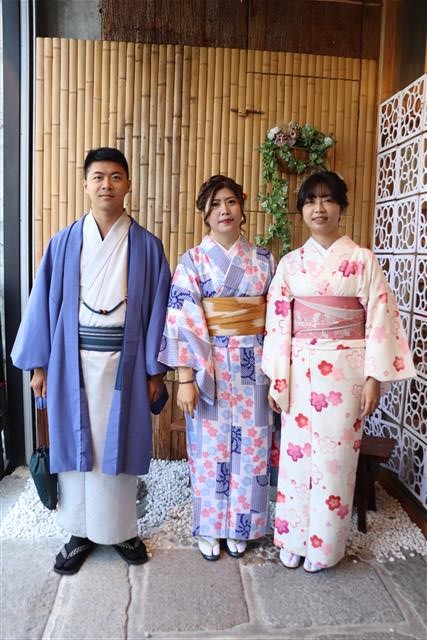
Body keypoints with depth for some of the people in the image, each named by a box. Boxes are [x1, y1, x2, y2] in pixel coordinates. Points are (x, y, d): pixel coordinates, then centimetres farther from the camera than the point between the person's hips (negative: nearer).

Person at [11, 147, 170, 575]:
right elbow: (43, 304, 4)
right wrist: (39, 364, 2)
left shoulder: (146, 246, 0)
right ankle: (80, 533, 28)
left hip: (125, 363, -1)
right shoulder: (64, 243, 2)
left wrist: (154, 370, -2)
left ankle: (121, 530, 29)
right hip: (73, 362, 1)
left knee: (119, 447, 10)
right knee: (76, 446, 10)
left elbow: (157, 310, 0)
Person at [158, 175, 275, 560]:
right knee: (210, 446, 8)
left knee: (249, 447, 10)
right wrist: (185, 379, -13)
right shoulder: (192, 261, -3)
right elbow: (182, 322, -8)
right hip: (209, 368, -2)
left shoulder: (263, 260, 5)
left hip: (253, 368, 3)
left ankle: (239, 527, 30)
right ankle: (209, 528, 29)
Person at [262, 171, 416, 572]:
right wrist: (276, 378, -1)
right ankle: (292, 540, 28)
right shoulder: (290, 263, 5)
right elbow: (277, 322, 3)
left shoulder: (361, 260, -2)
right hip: (300, 372, 2)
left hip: (345, 372, -2)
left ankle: (323, 545, 25)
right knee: (295, 454, 9)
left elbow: (380, 319, -4)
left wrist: (374, 377, -9)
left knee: (335, 458, 6)